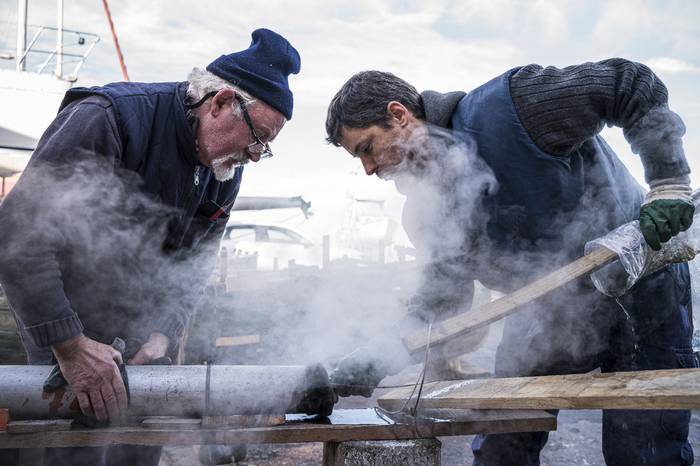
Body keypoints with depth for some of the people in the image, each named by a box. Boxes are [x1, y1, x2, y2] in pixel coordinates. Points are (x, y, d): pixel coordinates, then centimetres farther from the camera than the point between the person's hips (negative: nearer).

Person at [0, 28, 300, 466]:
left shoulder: (227, 172, -4)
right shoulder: (110, 118, -29)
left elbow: (195, 266, 4)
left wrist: (166, 333, -15)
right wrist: (70, 345, -38)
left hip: (139, 329, 7)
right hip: (66, 315, -6)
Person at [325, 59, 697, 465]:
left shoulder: (505, 106, -24)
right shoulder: (433, 202, -1)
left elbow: (634, 85, -21)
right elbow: (440, 302, 0)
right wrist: (374, 368, -12)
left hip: (640, 292, -6)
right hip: (551, 312, 7)